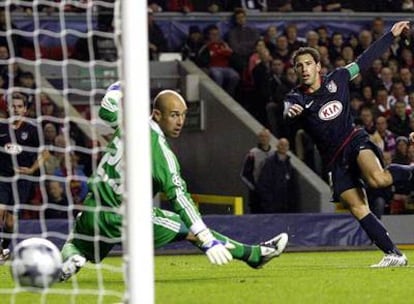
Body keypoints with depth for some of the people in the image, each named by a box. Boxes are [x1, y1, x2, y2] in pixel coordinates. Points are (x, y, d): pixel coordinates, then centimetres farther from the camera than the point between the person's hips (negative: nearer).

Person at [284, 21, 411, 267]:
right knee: (358, 209, -6)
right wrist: (291, 112, -50)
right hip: (335, 160, 2)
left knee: (377, 179, -34)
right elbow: (289, 110, -25)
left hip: (355, 140, -2)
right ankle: (394, 255, -1)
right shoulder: (297, 98, -1)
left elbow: (366, 59, 12)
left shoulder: (337, 79, 2)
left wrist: (392, 35, 13)